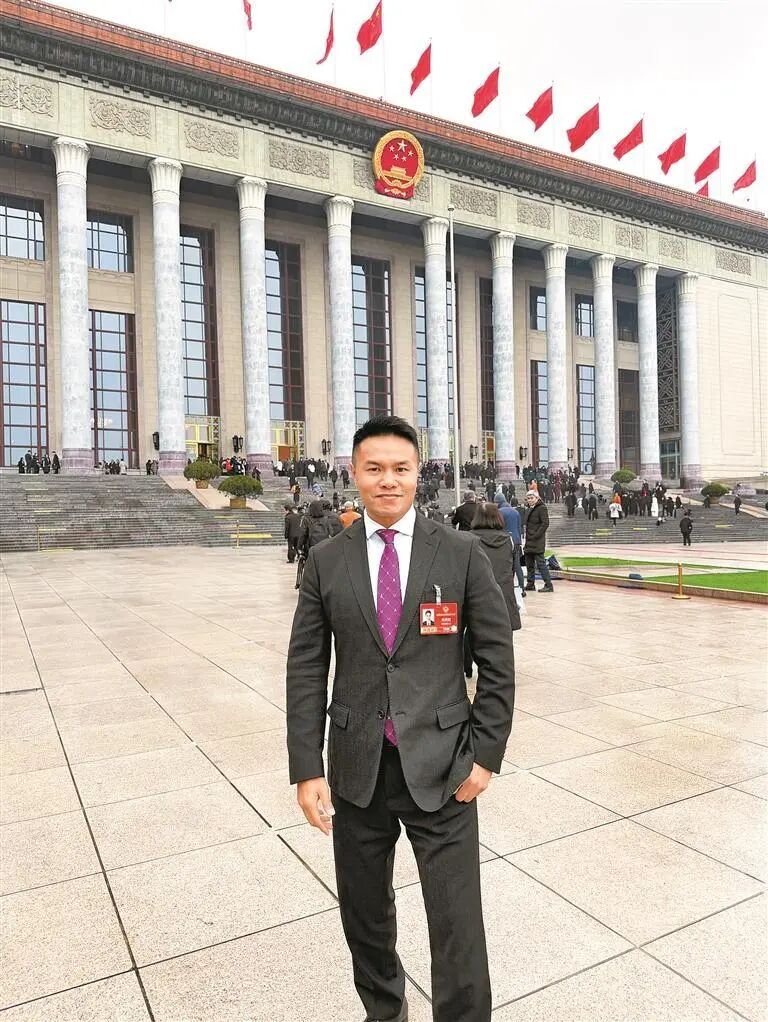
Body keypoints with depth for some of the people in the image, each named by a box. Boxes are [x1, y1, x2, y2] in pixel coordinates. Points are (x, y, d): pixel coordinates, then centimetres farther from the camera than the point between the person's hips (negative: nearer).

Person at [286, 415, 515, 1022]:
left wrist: (486, 755, -5)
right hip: (357, 767, 3)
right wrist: (307, 768, -4)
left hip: (440, 766, -2)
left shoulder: (462, 554, -5)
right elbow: (306, 671, 0)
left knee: (458, 925, 2)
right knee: (364, 915, 21)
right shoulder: (326, 562, 0)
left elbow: (497, 660, -2)